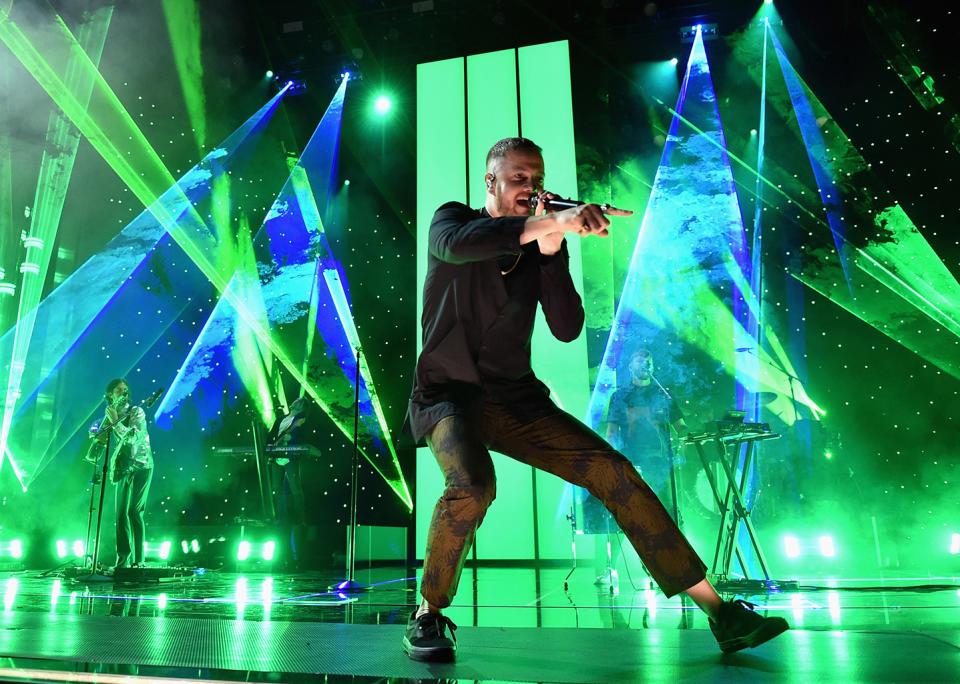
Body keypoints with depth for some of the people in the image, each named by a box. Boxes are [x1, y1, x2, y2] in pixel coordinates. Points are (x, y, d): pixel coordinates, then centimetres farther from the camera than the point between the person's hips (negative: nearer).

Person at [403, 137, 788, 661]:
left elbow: (567, 329, -3)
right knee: (473, 486, -33)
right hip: (449, 393, -4)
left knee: (614, 473, -9)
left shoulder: (538, 244, 9)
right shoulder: (453, 220, 0)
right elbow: (457, 245, -28)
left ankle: (718, 611, -3)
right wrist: (552, 223, -38)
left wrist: (551, 250, -14)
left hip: (515, 398, 4)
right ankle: (429, 614, -7)